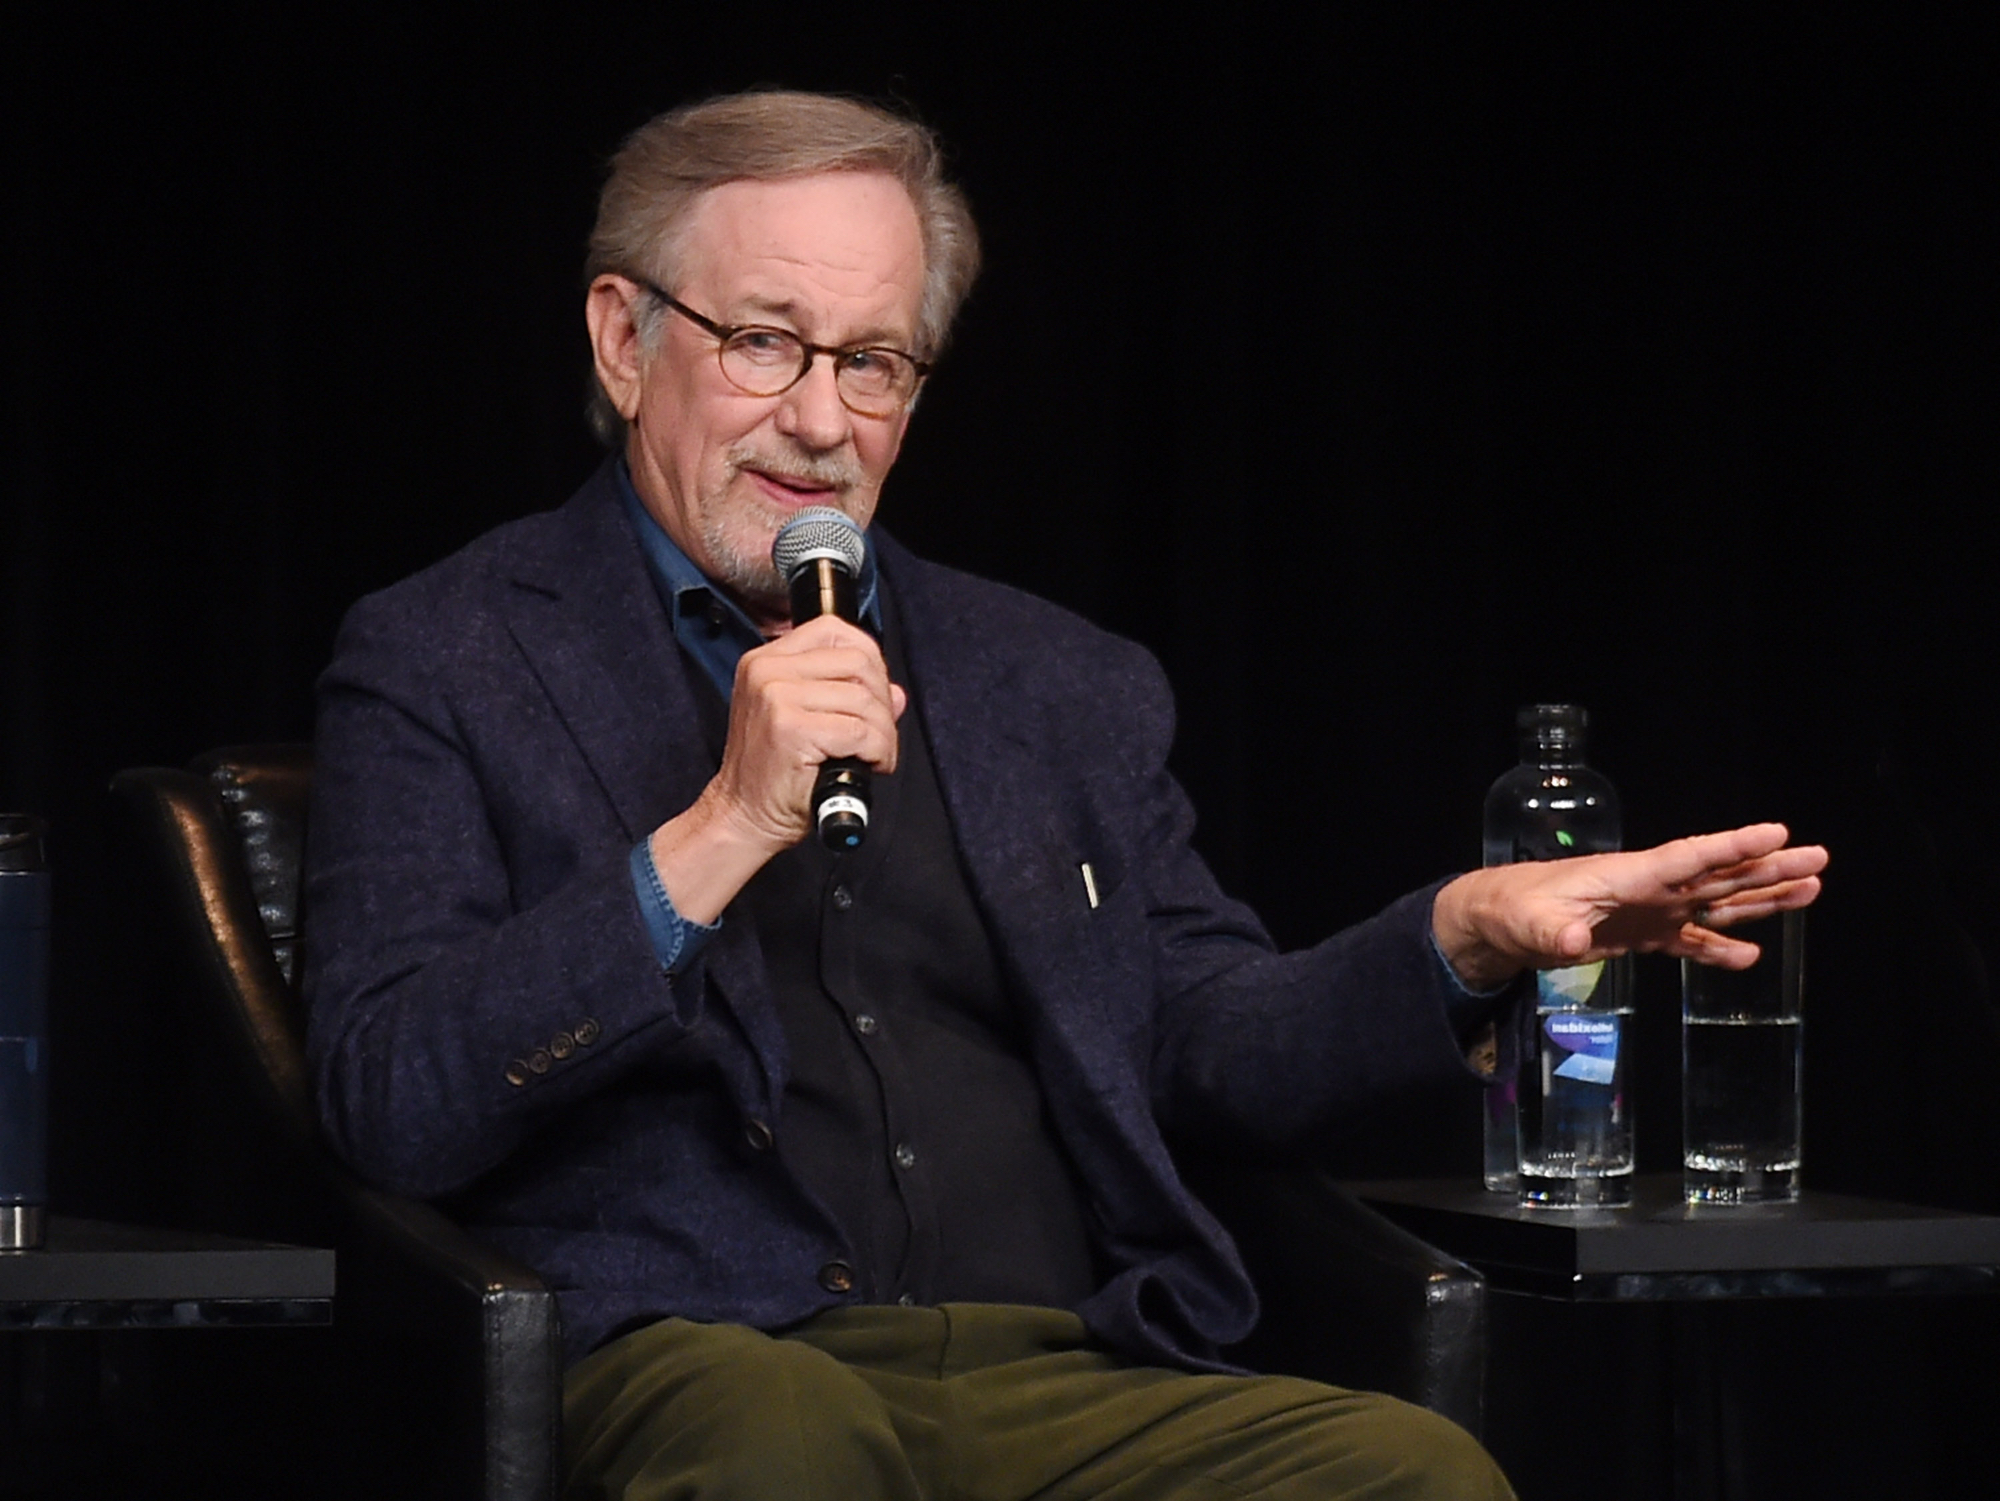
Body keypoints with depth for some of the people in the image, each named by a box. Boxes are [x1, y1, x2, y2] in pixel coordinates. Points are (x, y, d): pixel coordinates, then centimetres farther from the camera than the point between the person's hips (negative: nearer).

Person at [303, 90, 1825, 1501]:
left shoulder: (1062, 687, 20)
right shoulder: (440, 665, 7)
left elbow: (1216, 1046, 23)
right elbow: (390, 1104, -5)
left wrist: (1463, 935, 4)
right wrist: (717, 837, -14)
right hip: (691, 1366, -4)